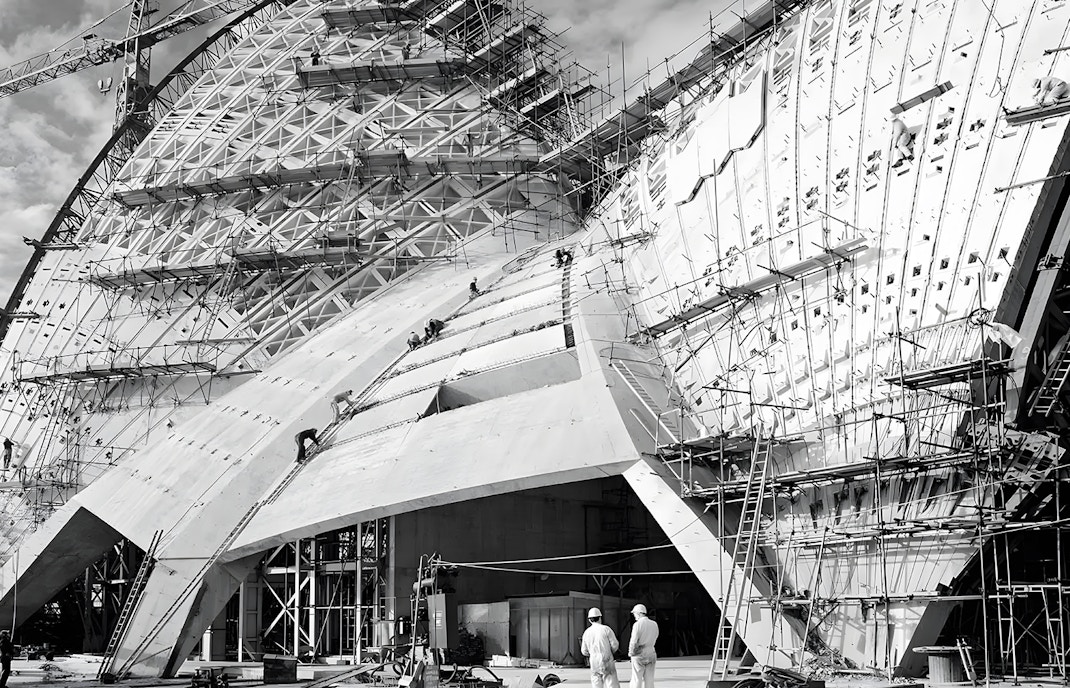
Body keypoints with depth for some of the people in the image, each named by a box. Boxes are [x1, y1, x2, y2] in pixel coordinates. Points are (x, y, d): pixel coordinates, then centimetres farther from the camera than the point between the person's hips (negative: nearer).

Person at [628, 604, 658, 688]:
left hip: (639, 656, -5)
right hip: (651, 654, 5)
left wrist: (631, 653, 2)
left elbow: (634, 642, -13)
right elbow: (654, 639, 10)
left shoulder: (638, 625, -13)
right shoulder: (654, 624, 5)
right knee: (649, 681, 8)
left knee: (636, 681, 0)